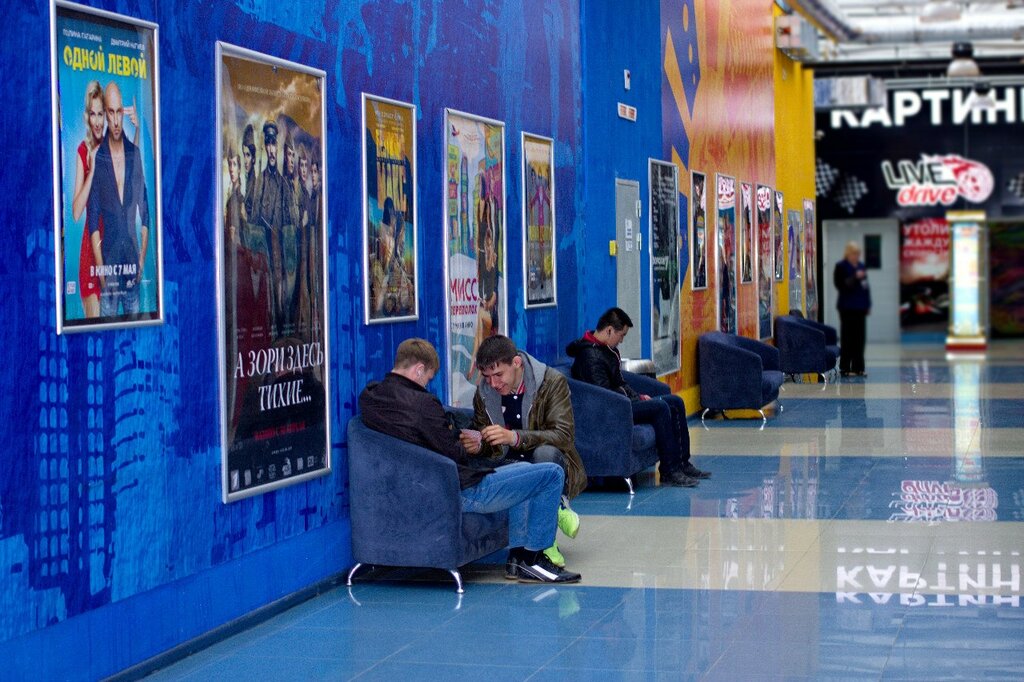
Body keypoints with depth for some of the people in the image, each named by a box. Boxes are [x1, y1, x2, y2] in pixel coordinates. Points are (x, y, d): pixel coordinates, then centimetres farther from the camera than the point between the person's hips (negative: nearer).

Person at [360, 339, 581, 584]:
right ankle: (531, 560, 6)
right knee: (552, 474, -4)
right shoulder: (421, 403, -23)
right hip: (464, 492, -10)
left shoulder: (370, 396, 2)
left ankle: (517, 558, 27)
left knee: (521, 468, 30)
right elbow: (454, 454, -15)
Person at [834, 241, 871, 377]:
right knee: (848, 338, -6)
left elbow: (865, 286, 20)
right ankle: (845, 368, -2)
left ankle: (858, 367, 11)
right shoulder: (841, 267, -3)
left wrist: (868, 305, 15)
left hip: (860, 307, 6)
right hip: (847, 307, -6)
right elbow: (840, 285, -14)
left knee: (860, 338, 6)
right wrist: (855, 277, -21)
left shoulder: (862, 266, 16)